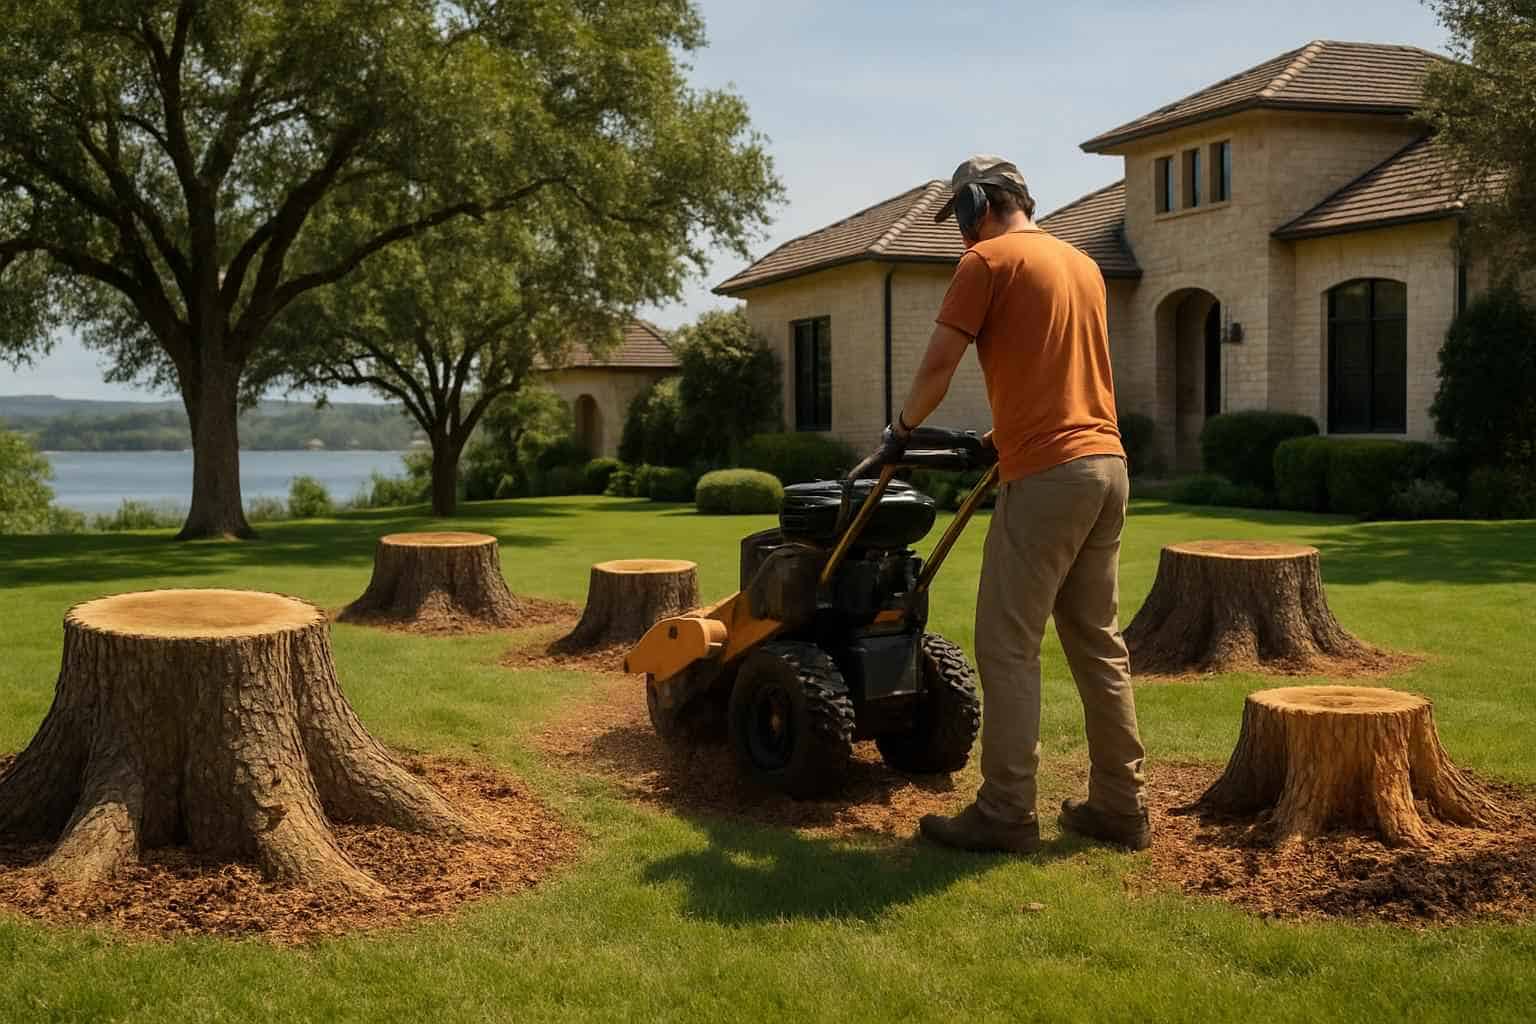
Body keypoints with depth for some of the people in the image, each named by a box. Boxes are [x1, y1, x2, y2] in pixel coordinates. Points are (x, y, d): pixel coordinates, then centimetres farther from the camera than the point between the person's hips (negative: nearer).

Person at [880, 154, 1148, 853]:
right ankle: (1119, 806, 18)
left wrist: (901, 429, 10)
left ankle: (1006, 815, 1)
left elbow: (938, 365, -7)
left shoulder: (990, 259, -3)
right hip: (1108, 462, 8)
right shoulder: (1082, 264, 20)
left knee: (1008, 645, -2)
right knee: (1097, 641, 13)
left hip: (1047, 474, -8)